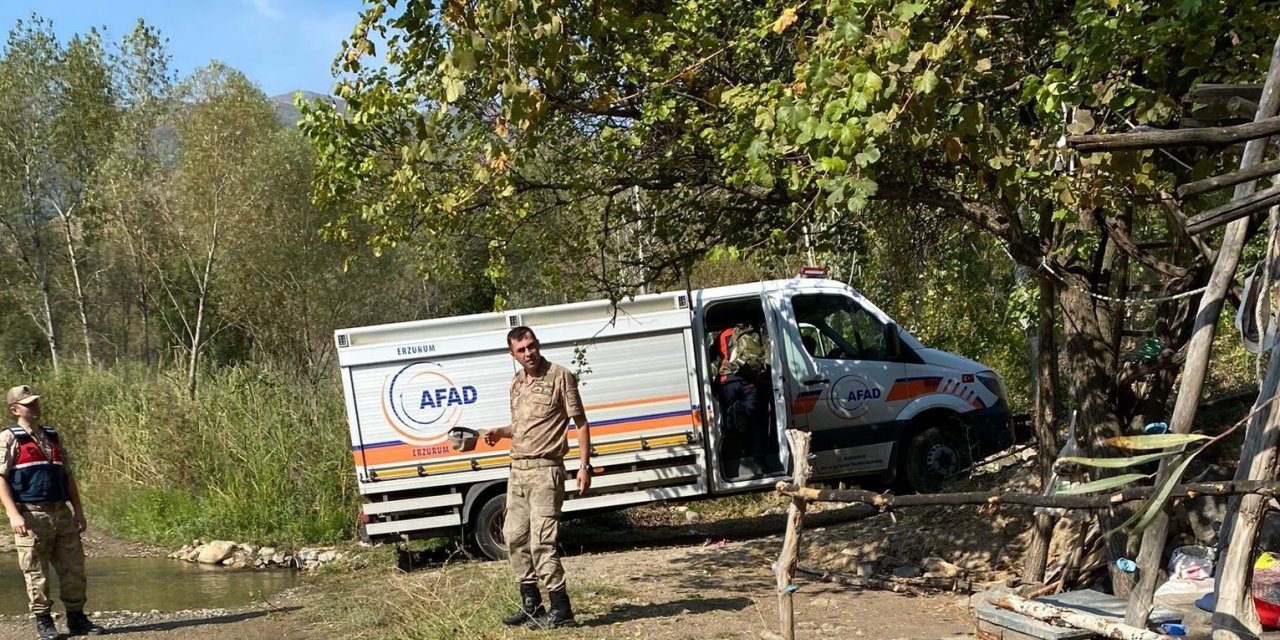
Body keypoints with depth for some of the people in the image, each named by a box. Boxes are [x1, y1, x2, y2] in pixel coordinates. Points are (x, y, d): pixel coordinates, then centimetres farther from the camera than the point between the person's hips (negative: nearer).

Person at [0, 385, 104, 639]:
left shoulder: (53, 437, 17)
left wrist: (78, 509, 13)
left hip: (62, 513, 6)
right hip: (32, 515, -5)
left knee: (74, 567, 6)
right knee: (36, 572, 0)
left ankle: (76, 618, 15)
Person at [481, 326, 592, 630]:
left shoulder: (560, 376, -7)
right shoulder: (517, 382, 14)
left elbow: (580, 422, -7)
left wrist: (584, 465, -14)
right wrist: (499, 432, 6)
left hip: (544, 470, -8)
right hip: (518, 469, 8)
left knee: (542, 541, -12)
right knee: (515, 537, 10)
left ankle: (560, 610, -6)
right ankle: (531, 606, 21)